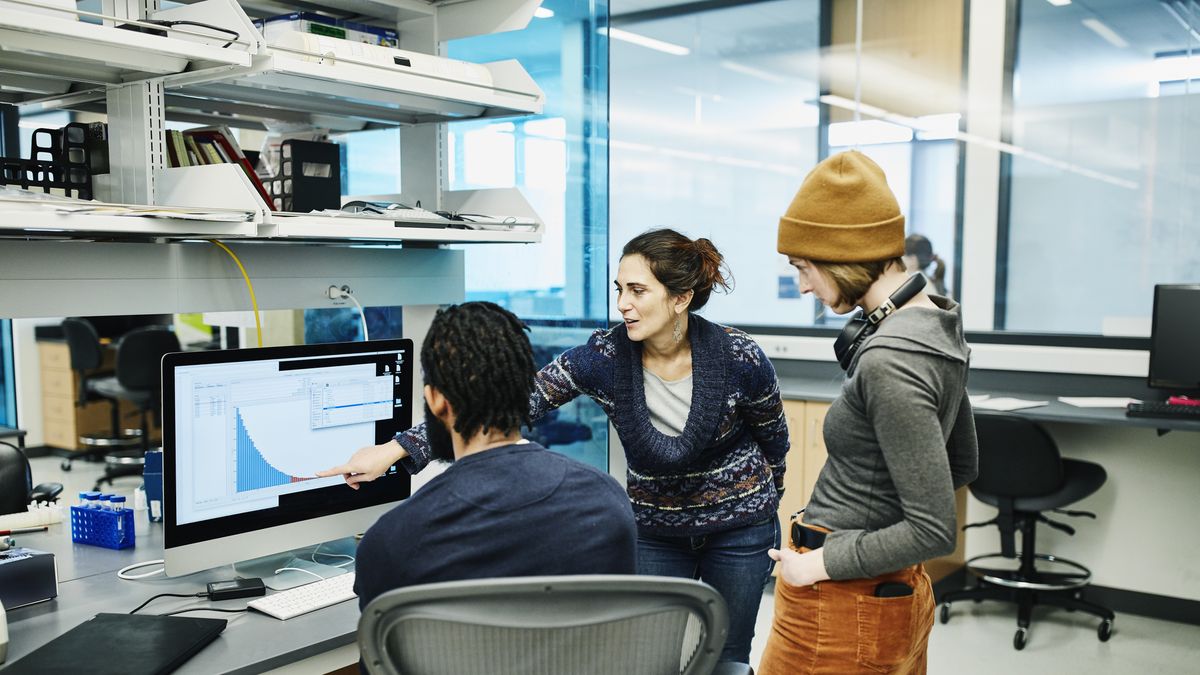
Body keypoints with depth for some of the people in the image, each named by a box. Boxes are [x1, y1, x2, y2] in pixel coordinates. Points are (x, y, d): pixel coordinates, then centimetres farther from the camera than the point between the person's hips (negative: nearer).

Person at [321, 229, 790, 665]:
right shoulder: (604, 357, -20)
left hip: (739, 526, -1)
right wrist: (397, 448, -27)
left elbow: (774, 437, -2)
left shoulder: (740, 359, -22)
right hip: (654, 530, 1)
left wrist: (766, 502, 14)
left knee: (727, 658, 10)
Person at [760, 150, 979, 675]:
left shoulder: (889, 362, -25)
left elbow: (934, 531, -25)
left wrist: (818, 563, -16)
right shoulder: (939, 327, 4)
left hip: (841, 605, -9)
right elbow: (963, 465, 17)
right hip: (899, 594, 9)